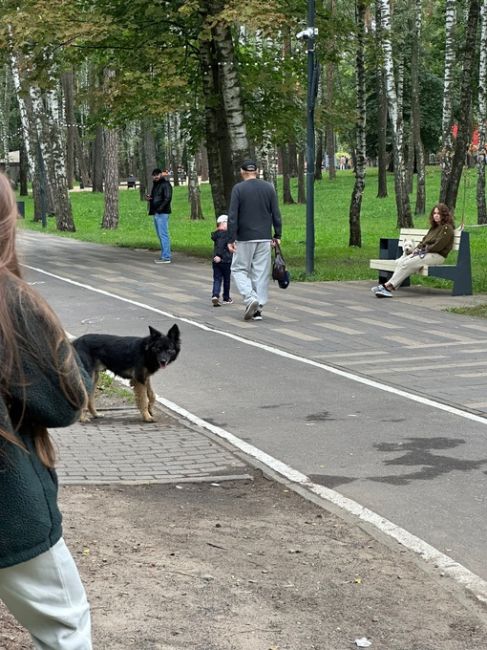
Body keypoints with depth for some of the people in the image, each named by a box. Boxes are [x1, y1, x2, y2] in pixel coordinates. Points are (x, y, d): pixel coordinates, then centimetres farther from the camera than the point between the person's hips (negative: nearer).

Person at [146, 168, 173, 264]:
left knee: (163, 235, -10)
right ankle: (164, 256, 16)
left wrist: (160, 208, -22)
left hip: (162, 213, -10)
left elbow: (167, 198, -17)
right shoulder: (155, 185, 20)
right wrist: (148, 198, 7)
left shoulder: (165, 184, -8)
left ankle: (166, 257, -10)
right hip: (156, 213, 10)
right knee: (160, 235, 11)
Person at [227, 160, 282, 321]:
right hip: (265, 238, 3)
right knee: (261, 272, 7)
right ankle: (258, 309, 6)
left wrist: (231, 239, -6)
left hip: (244, 238, -3)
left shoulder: (238, 189, -5)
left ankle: (250, 298, -13)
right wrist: (277, 235, 12)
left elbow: (233, 216, -9)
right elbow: (276, 214, 5)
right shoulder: (269, 187, 5)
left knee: (239, 269, 8)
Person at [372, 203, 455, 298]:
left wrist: (424, 250, -9)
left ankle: (388, 286, -30)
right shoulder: (433, 227, 26)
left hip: (437, 255, -9)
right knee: (400, 262, -15)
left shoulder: (447, 228, -4)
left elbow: (438, 245, -13)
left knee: (407, 264, -26)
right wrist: (417, 249, 4)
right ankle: (390, 286, -31)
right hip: (424, 253, 9)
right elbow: (424, 240, 24)